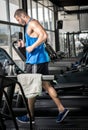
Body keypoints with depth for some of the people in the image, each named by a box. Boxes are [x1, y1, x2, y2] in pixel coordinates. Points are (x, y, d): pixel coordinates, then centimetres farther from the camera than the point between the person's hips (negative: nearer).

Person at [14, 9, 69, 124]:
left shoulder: (32, 23, -12)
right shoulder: (30, 25, 19)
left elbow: (44, 35, -27)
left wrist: (32, 47, -22)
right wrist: (25, 44, 13)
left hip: (36, 60, -10)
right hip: (41, 59, 10)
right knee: (46, 85, 11)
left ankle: (30, 116, 12)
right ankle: (61, 109, 13)